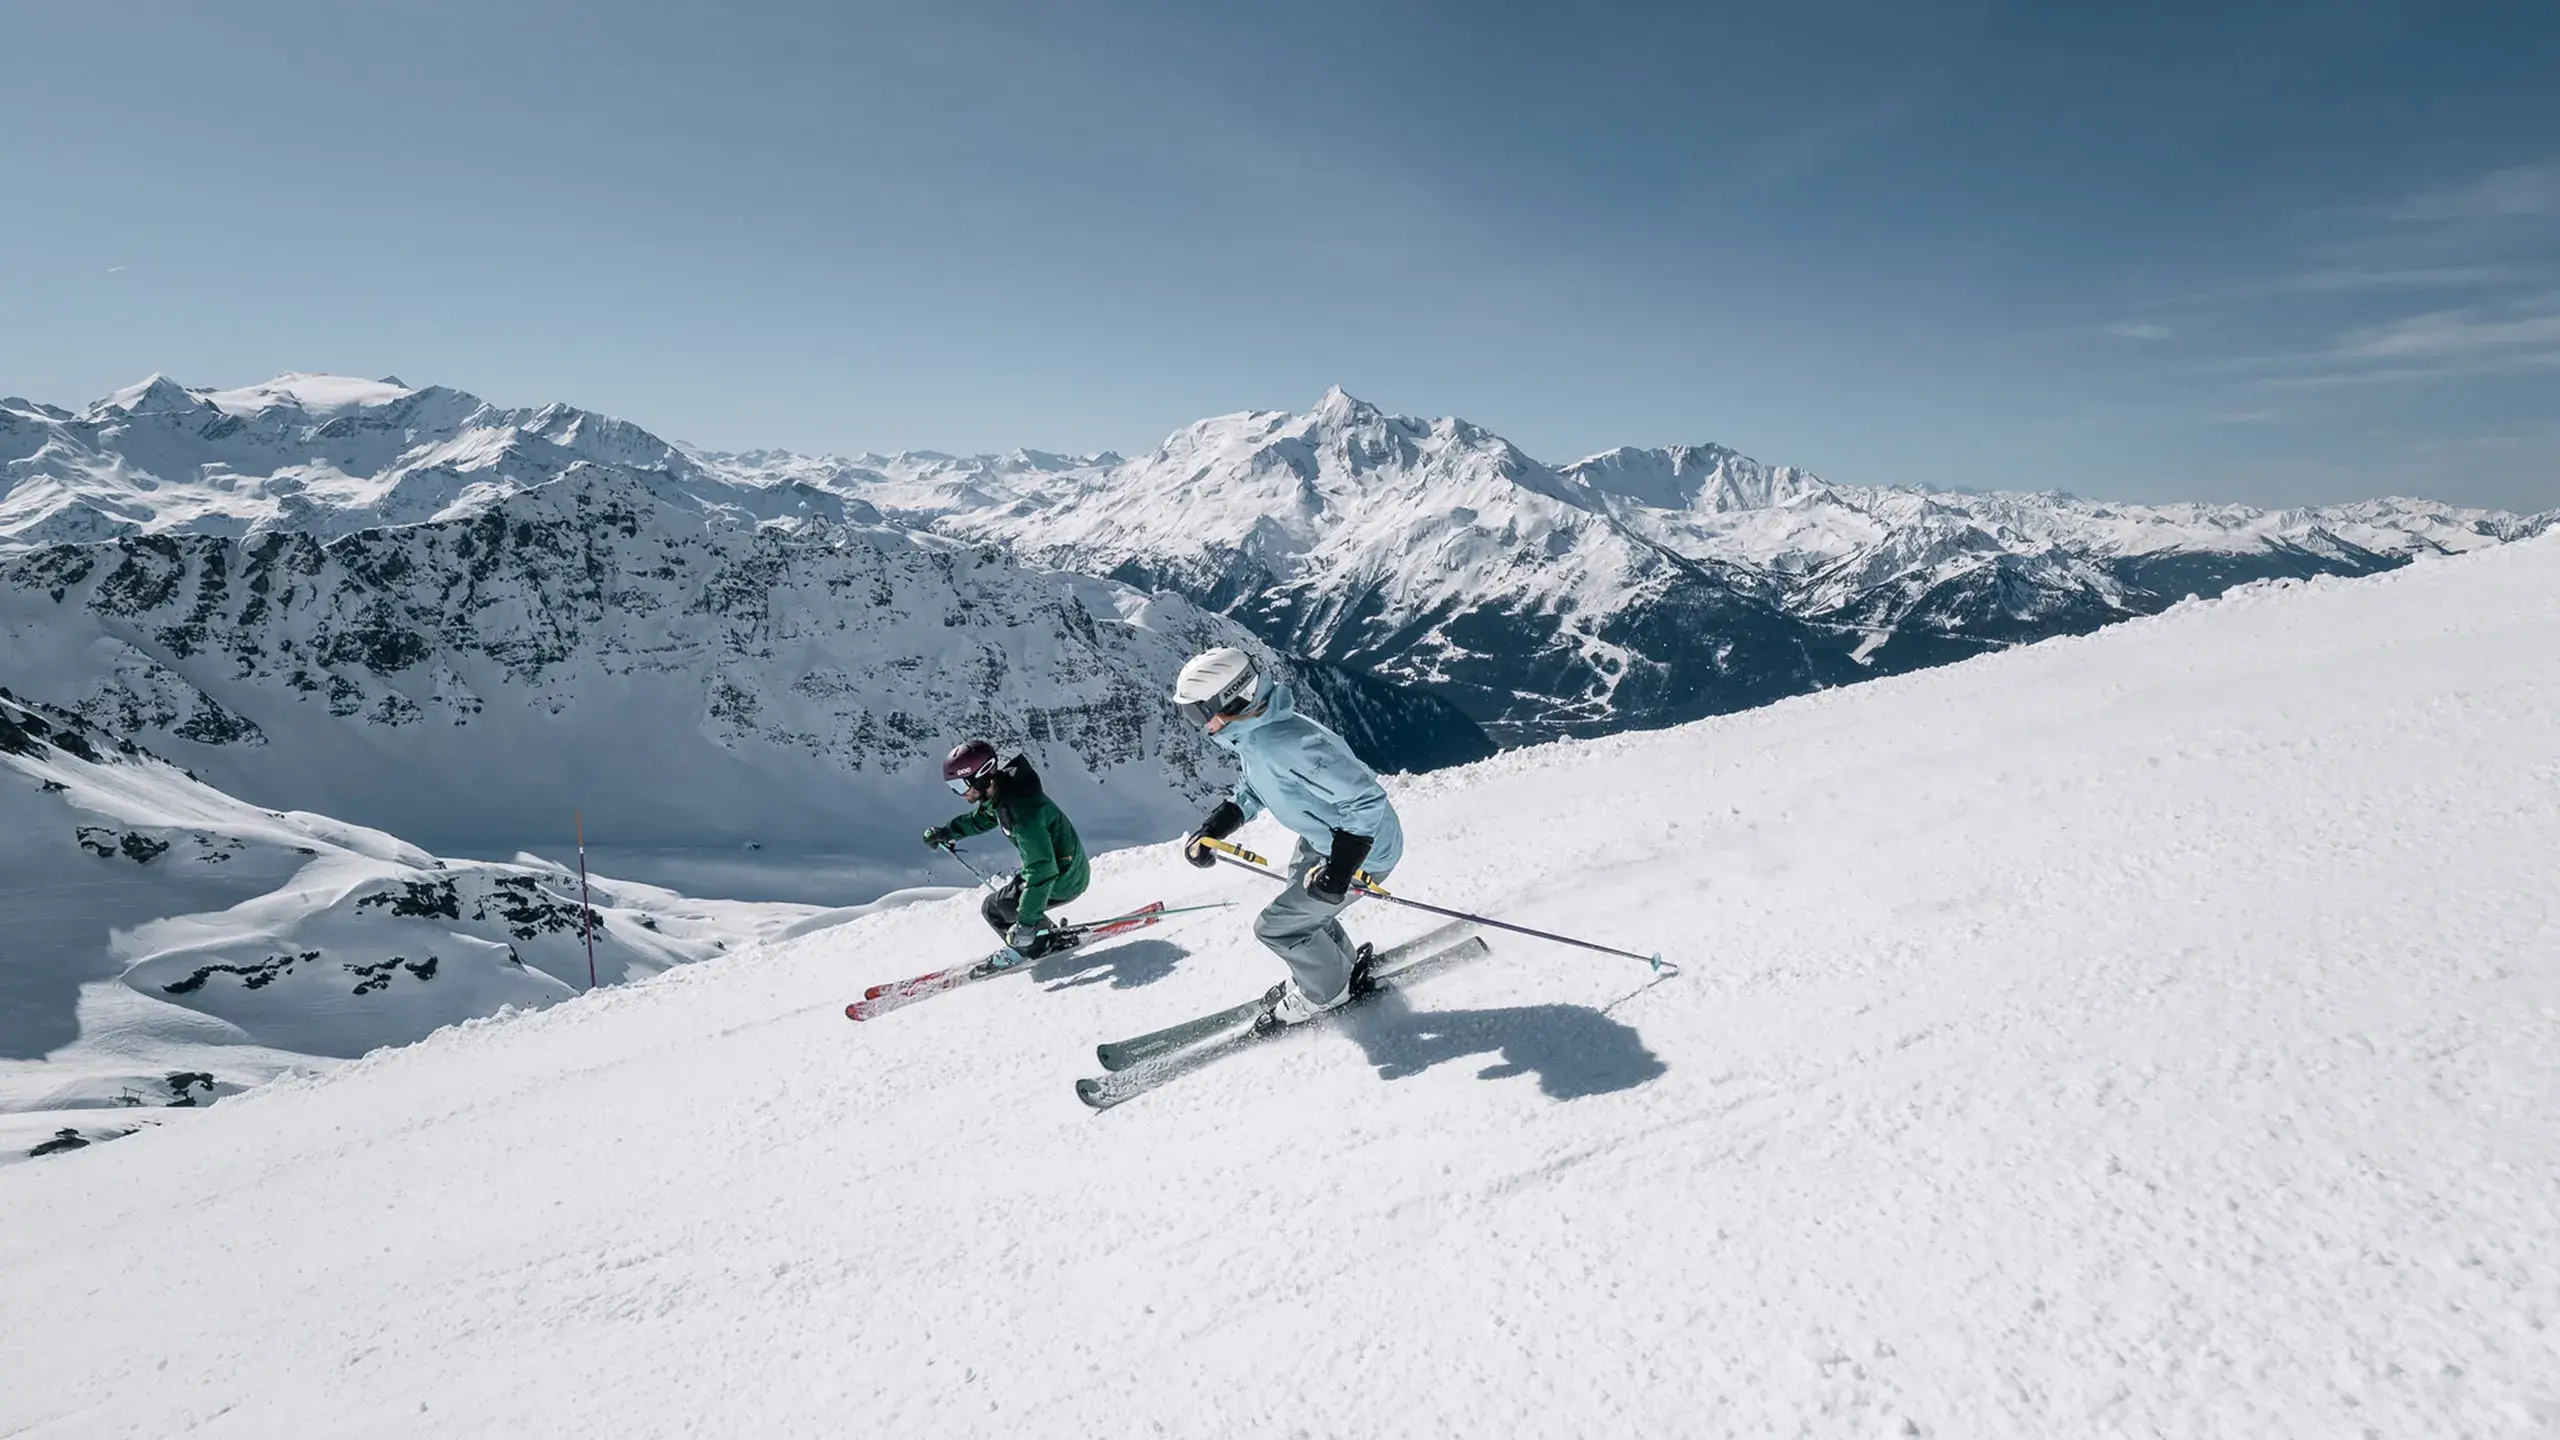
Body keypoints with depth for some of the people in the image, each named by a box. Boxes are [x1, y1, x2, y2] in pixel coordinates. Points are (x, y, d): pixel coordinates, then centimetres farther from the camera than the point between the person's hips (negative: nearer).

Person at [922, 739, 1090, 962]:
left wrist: (1026, 922, -34)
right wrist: (946, 831, 17)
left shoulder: (1021, 810, -32)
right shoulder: (998, 789, -3)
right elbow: (981, 818, 23)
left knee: (993, 907, -4)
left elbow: (1042, 870, -35)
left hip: (1063, 880, -9)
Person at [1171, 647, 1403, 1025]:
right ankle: (1343, 965, 52)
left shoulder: (1288, 746, -38)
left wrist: (1339, 870, -38)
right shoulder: (1252, 730, -8)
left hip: (1362, 849, -9)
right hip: (1323, 835, 9)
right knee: (1305, 906, 27)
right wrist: (1210, 831, 1)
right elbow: (1252, 792, 12)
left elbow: (1367, 801, -35)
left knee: (1275, 926, 2)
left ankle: (1327, 990, 27)